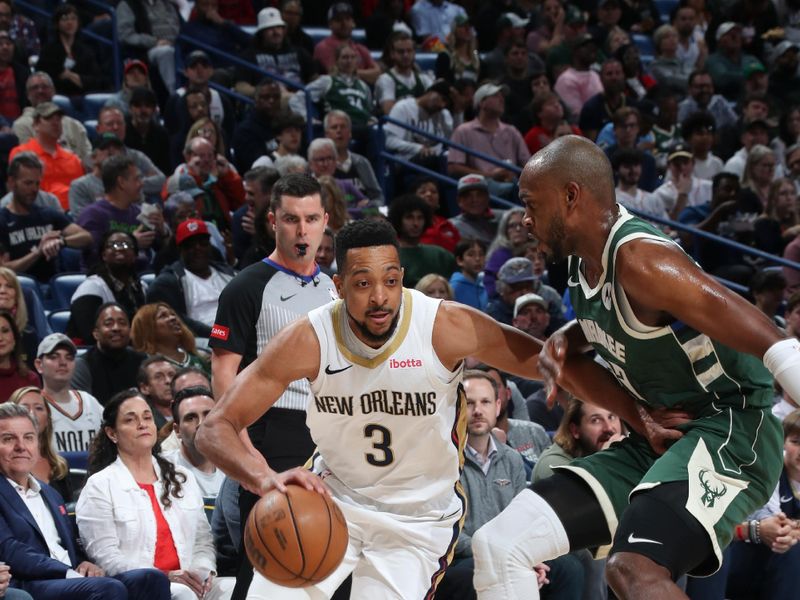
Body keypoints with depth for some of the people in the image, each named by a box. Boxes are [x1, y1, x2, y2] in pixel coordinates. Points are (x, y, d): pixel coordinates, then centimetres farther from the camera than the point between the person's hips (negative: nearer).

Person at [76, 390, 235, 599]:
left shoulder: (182, 479, 22)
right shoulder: (99, 486, 3)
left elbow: (203, 541, 21)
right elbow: (106, 558, -6)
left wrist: (203, 570, -3)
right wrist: (166, 576, -15)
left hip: (188, 581, 5)